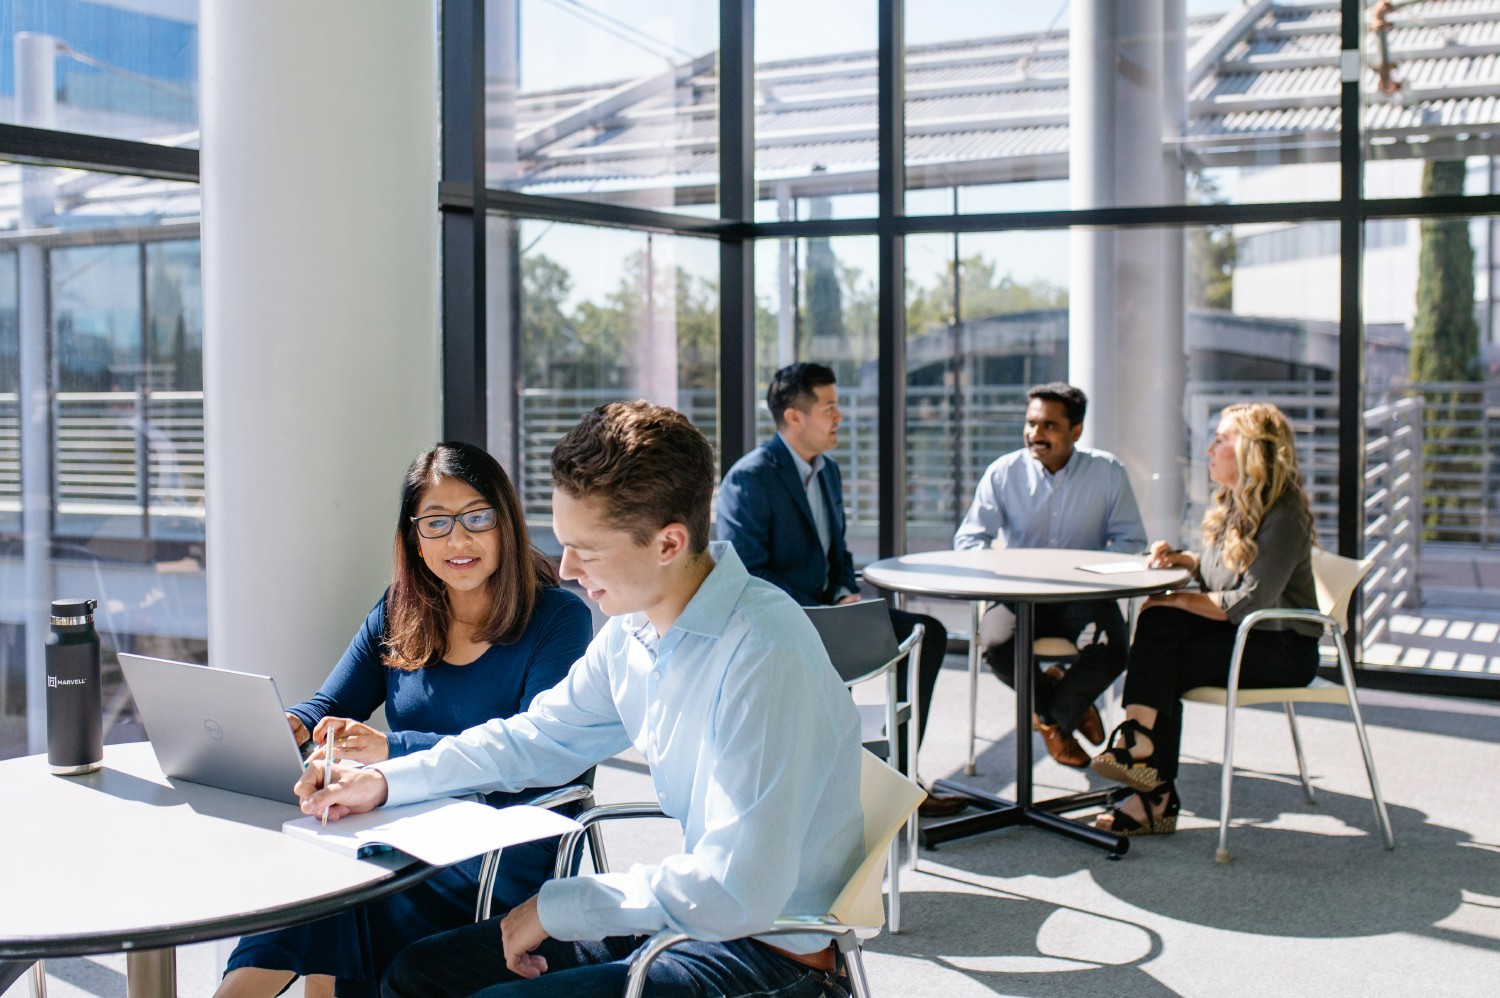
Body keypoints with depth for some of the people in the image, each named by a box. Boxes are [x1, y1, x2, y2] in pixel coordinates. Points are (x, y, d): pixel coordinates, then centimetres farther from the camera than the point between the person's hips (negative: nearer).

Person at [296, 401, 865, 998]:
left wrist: (557, 905, -18)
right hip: (686, 910, 8)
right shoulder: (632, 631, 0)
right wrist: (385, 781, 7)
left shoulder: (764, 655, -26)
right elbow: (534, 737, 18)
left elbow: (736, 893, -30)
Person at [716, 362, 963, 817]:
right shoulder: (749, 478, -14)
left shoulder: (828, 471, 14)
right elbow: (745, 574, -19)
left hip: (824, 609, 9)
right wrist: (819, 614, -23)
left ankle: (899, 775, 1)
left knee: (927, 633, -3)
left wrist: (847, 593, 0)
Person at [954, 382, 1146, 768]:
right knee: (996, 644, -31)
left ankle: (1053, 715, 4)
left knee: (1112, 650, -31)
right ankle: (1068, 706, 4)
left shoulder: (1108, 471, 3)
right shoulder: (1003, 472, 3)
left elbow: (1130, 540, 1)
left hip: (1084, 596, 0)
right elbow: (968, 539, 0)